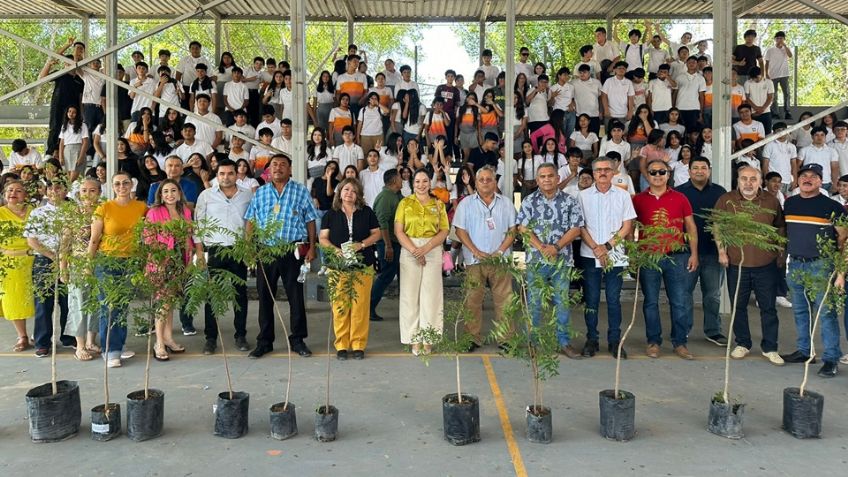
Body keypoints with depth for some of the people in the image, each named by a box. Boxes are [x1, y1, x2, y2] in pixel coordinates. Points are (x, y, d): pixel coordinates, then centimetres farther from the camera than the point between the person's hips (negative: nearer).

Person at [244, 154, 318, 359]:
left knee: (296, 297, 4)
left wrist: (311, 248, -3)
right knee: (265, 297, 8)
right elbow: (250, 222, 10)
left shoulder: (301, 191, 6)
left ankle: (297, 340, 16)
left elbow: (310, 221, 4)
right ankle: (264, 341, 18)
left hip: (294, 251, -2)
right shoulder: (260, 193, 12)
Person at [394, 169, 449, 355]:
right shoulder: (405, 203, 7)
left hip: (433, 251, 1)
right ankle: (414, 338, 6)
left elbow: (444, 231, 3)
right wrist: (414, 250, -12)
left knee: (431, 294, -1)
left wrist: (426, 248, -11)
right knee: (410, 293, -1)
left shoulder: (438, 204, 10)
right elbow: (398, 231, 0)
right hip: (409, 251, 0)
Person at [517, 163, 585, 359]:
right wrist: (542, 248, -14)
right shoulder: (529, 201, 4)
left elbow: (575, 229, -2)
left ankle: (564, 342, 15)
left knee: (562, 302, 5)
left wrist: (556, 247, -14)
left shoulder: (570, 201, 4)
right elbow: (523, 228, -4)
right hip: (536, 260, 0)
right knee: (534, 302, 5)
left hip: (562, 260, 0)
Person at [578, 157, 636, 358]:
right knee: (591, 299, 4)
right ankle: (591, 340, 13)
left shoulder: (623, 195, 5)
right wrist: (596, 249, -10)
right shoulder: (583, 196, 4)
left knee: (614, 299, 3)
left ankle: (614, 341, 12)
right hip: (589, 256, 0)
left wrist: (607, 246, -8)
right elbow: (580, 226, 0)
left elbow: (627, 226, 2)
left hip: (615, 255, 0)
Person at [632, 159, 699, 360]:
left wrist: (693, 254, 2)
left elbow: (691, 227, 8)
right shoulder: (638, 200, 4)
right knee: (651, 301, 6)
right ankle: (653, 341, 17)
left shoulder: (680, 198, 5)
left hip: (676, 257, 0)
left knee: (680, 302, 3)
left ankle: (680, 342, 14)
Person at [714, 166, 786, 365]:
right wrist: (721, 251, -1)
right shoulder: (726, 200, 0)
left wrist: (780, 252, 9)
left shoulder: (771, 201, 3)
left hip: (766, 265, 0)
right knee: (739, 306, 10)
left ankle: (769, 348, 18)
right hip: (736, 264, 0)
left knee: (768, 308, 6)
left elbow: (781, 227, 14)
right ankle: (742, 344, 25)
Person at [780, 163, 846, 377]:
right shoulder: (789, 203, 9)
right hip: (795, 264, 5)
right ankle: (803, 351, 24)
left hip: (821, 265, -5)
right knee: (800, 310, 13)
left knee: (826, 311, -5)